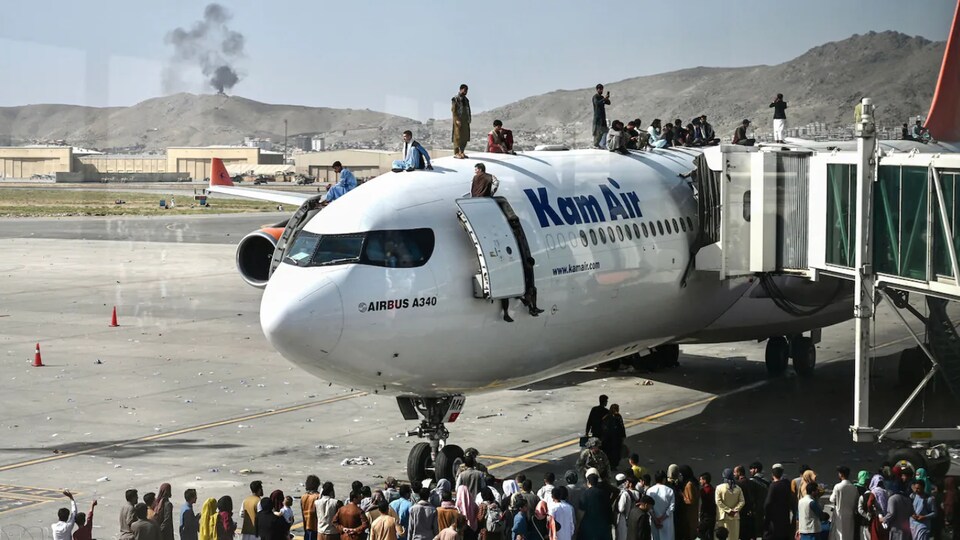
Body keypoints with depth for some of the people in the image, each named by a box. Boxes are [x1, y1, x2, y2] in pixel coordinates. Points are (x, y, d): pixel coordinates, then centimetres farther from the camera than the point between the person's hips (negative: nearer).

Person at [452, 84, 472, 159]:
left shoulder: (466, 99, 15)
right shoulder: (455, 99, -6)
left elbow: (468, 110, 16)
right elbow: (453, 110, -11)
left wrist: (469, 119, 4)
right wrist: (457, 120, -18)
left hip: (465, 120, 7)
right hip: (458, 120, -7)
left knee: (465, 137, 5)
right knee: (458, 136, -8)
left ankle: (461, 152, 12)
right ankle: (456, 153, -6)